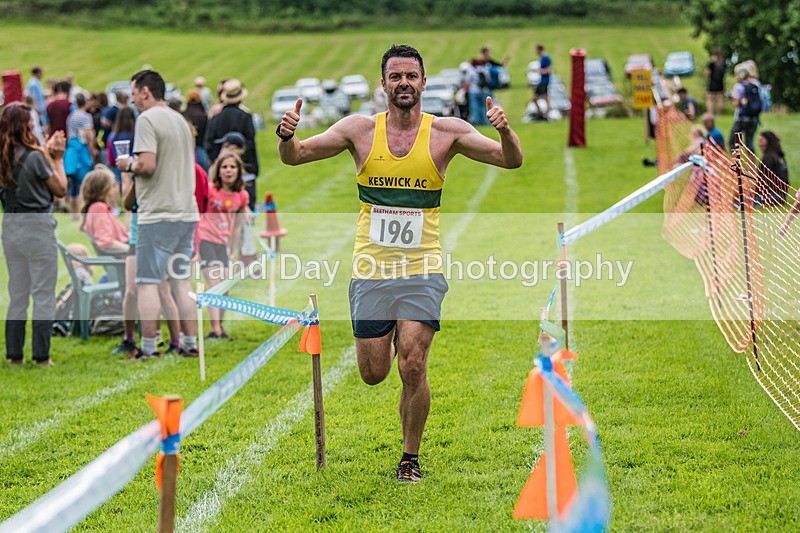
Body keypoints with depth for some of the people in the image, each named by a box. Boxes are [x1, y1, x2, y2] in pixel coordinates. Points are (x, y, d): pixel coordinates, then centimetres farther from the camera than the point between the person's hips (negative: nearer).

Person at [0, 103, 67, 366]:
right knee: (43, 295, 1)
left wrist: (47, 150, 23)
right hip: (37, 226, -7)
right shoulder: (35, 157, -16)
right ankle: (41, 357, 0)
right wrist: (58, 158, 6)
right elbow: (61, 189, -4)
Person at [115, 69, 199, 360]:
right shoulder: (180, 120, 17)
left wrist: (128, 164, -1)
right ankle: (190, 344, 11)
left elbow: (148, 164, -21)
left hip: (158, 213, -8)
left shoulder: (147, 119, -10)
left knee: (147, 282, -3)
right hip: (187, 212, 8)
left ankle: (148, 348, -3)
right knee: (182, 281, 12)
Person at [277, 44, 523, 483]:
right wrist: (286, 136, -23)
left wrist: (505, 131, -28)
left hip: (422, 270, -1)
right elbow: (296, 156, 0)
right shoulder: (361, 129, 0)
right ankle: (388, 339, 43)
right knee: (373, 374, 6)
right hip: (370, 270, 2)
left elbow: (512, 161, -6)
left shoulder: (446, 132, -2)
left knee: (413, 367, -13)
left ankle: (411, 458, 6)